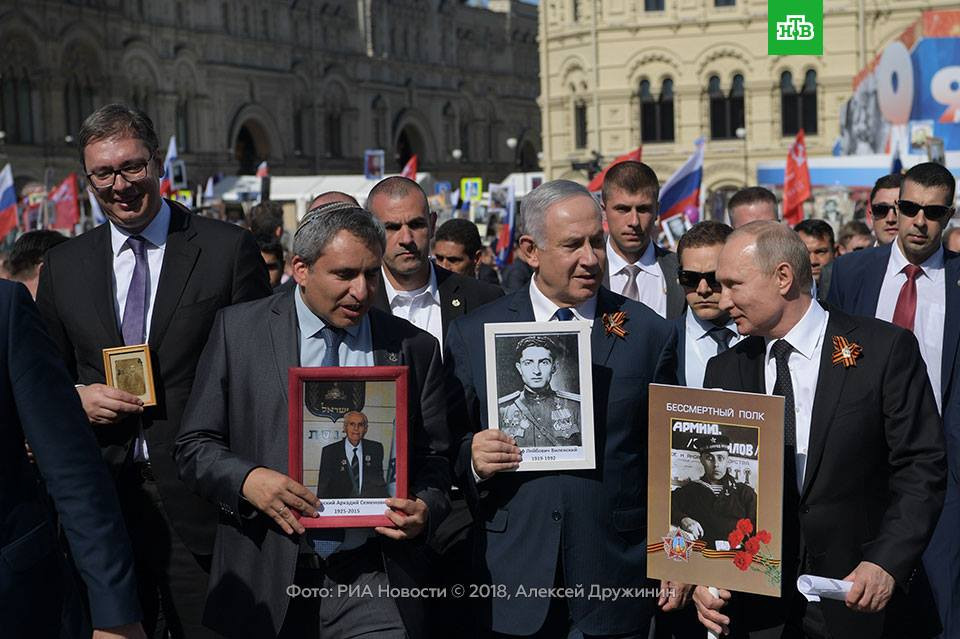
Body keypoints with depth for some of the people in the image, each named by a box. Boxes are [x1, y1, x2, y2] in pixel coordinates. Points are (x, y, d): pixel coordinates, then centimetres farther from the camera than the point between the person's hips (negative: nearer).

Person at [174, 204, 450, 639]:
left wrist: (425, 510, -11)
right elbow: (194, 446, 3)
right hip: (266, 578, 0)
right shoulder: (238, 329, 2)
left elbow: (433, 458, 10)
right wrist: (247, 480, -16)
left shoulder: (414, 348, 5)